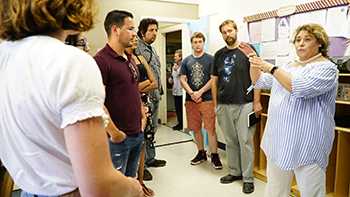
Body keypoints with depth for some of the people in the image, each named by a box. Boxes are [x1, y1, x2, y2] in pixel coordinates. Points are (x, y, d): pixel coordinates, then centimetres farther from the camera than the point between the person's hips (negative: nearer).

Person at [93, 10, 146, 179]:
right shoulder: (101, 60, -17)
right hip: (118, 138, -8)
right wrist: (115, 133, -18)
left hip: (138, 133, 8)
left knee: (131, 180, 22)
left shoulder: (130, 58, 13)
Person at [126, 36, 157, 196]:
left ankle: (141, 182, 25)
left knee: (142, 144, 11)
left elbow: (155, 84, 9)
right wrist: (145, 82, -3)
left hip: (144, 103, 6)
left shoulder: (141, 59, 14)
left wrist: (139, 88, -6)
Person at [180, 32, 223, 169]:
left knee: (210, 128, -3)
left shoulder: (210, 59, 2)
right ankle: (201, 153, 26)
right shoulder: (186, 61, 11)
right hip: (190, 100, 4)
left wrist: (200, 92, -14)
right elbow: (183, 79, 6)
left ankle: (214, 155, 10)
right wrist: (192, 94, -9)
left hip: (207, 99, -3)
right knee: (195, 128, 10)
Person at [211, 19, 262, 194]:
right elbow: (214, 80, 14)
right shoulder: (219, 54, 12)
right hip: (224, 105, 4)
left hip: (244, 104, -4)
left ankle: (248, 178, 15)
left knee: (246, 142, 1)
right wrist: (215, 104, 9)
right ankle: (235, 172, 29)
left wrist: (257, 102, -8)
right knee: (230, 141, 13)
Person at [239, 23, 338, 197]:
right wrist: (254, 61, 5)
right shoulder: (287, 66, 16)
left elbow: (302, 88, -25)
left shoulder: (326, 68, -7)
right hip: (279, 140, 7)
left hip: (307, 144, -6)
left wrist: (271, 68, -21)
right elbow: (259, 82, 20)